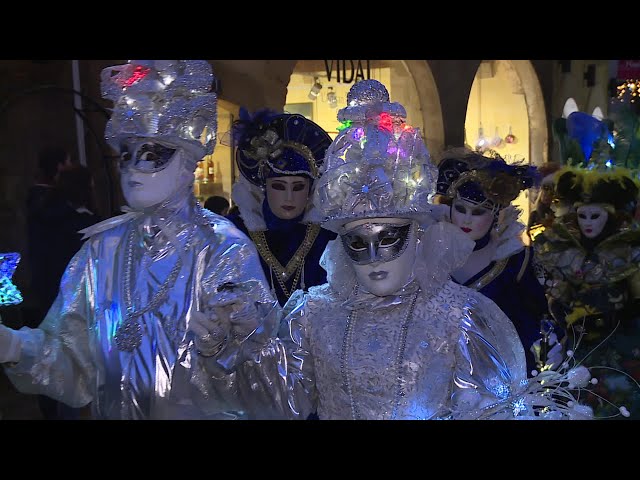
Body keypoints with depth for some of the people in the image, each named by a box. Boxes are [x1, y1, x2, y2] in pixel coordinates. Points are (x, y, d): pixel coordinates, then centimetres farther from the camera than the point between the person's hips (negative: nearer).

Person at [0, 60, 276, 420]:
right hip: (116, 410, 3)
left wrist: (219, 350, -36)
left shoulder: (224, 248, -15)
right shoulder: (103, 246, -4)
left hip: (202, 412, -3)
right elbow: (77, 355, -6)